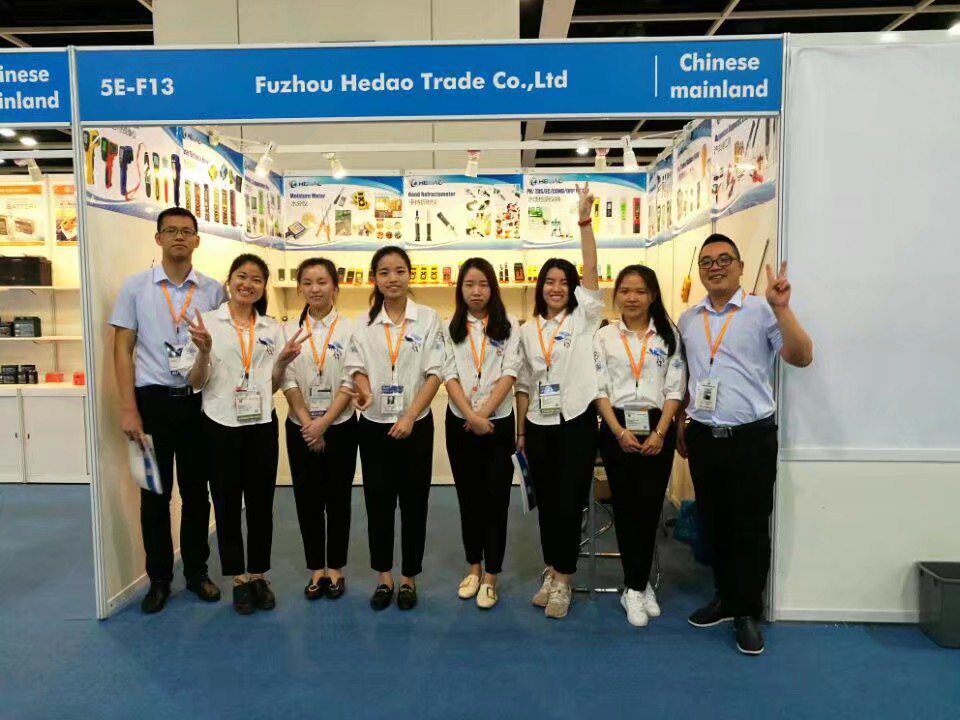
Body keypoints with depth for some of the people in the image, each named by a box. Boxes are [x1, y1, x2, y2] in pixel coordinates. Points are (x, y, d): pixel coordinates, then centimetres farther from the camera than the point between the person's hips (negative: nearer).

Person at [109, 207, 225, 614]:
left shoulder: (213, 290, 3)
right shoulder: (135, 286, 1)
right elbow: (123, 349, 0)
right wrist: (128, 408, -7)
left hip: (198, 400, 1)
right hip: (153, 399, -1)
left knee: (196, 490, 11)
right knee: (155, 493, 8)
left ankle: (196, 571, 26)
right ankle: (159, 578, 23)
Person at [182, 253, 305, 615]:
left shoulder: (273, 328, 7)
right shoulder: (207, 322, -4)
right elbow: (195, 383, -5)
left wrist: (283, 361, -8)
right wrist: (204, 351, -22)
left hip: (262, 425, 3)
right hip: (221, 426, -3)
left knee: (261, 503, 9)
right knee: (227, 504, 7)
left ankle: (258, 576, 25)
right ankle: (239, 580, 22)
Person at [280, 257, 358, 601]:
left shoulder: (350, 329, -3)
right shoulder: (288, 330, 4)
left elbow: (350, 382, -9)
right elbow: (288, 382, -2)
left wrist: (323, 423, -16)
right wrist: (308, 423, -13)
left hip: (340, 426, -2)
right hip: (300, 428, 2)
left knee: (337, 498, 7)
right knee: (307, 499, 8)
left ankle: (335, 568, 21)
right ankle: (316, 569, 22)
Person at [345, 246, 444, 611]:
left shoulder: (428, 318, -3)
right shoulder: (364, 323, 4)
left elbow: (435, 373, -7)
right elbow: (357, 368, 3)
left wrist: (410, 416, -15)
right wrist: (364, 388, -21)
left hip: (416, 424, -2)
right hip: (374, 425, 2)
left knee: (413, 502, 6)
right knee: (378, 501, 8)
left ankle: (408, 577, 22)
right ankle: (384, 576, 24)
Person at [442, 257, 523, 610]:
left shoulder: (509, 326, 2)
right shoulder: (451, 328, 5)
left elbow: (510, 373, -6)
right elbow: (449, 376, -3)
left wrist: (484, 413, -15)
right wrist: (471, 416, -15)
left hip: (498, 423, -1)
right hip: (460, 423, 2)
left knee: (495, 498, 1)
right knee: (468, 497, 11)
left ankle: (490, 576, 12)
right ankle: (474, 567, 26)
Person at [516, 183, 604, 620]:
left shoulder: (583, 317, 0)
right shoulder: (528, 331, 9)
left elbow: (591, 269, -13)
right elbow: (523, 384, 11)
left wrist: (584, 221, -19)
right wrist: (520, 431, 9)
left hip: (576, 420, -3)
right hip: (539, 424, 4)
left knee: (570, 501, 1)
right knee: (545, 501, 11)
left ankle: (562, 580, 13)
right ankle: (553, 573, 26)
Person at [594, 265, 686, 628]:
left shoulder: (668, 335, 5)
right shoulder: (604, 336, 5)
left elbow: (675, 389, 1)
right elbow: (599, 389, 0)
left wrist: (660, 432, -10)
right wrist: (619, 431, -10)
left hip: (657, 427, 0)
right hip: (617, 428, 0)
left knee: (649, 505, -2)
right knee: (625, 505, 3)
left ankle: (635, 587, 13)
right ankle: (639, 586, 15)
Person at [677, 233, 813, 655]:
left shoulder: (762, 312, -5)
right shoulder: (688, 320, 10)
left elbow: (801, 358, -16)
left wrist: (782, 308, -26)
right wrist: (680, 426, 14)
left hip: (752, 436, -4)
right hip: (703, 437, 5)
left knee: (750, 527, 5)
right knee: (713, 523, 15)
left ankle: (748, 613, 21)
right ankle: (726, 598, 33)